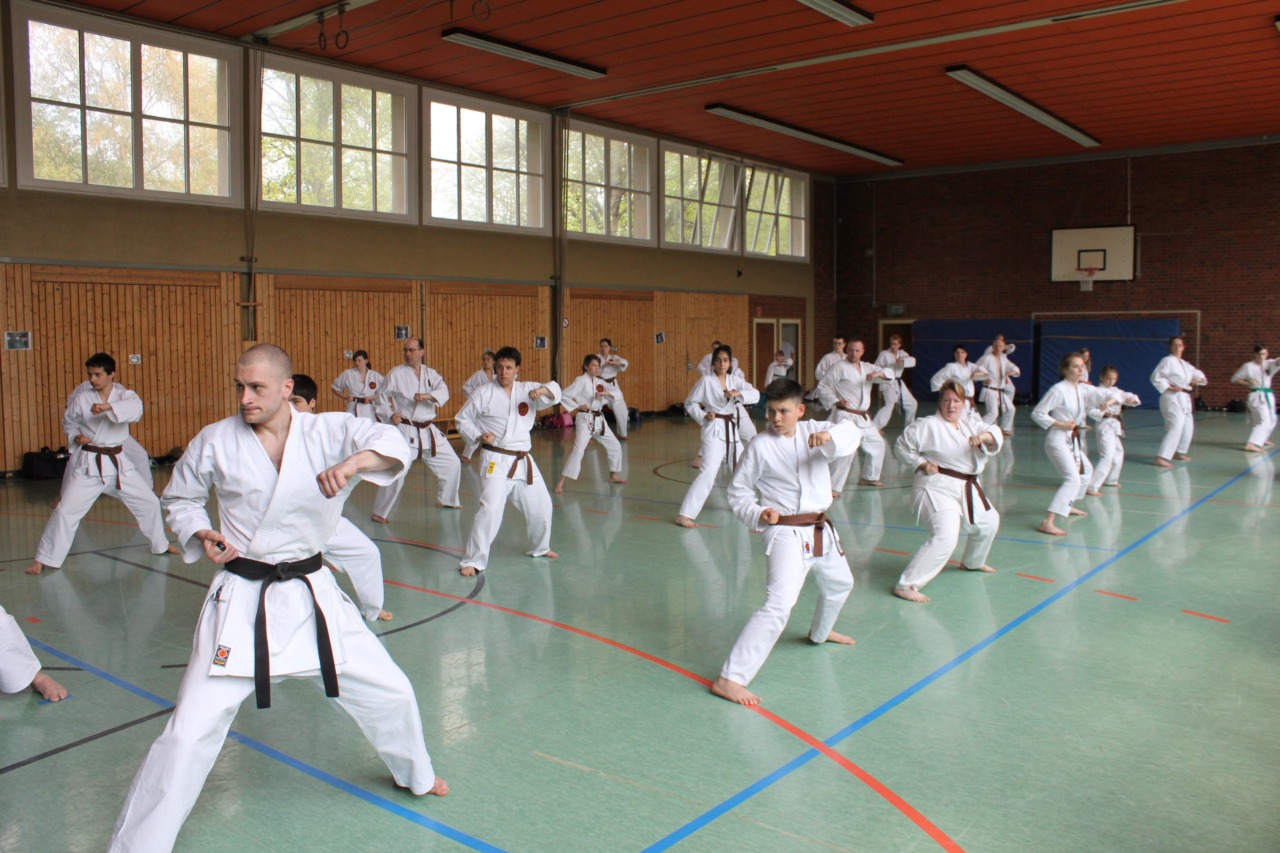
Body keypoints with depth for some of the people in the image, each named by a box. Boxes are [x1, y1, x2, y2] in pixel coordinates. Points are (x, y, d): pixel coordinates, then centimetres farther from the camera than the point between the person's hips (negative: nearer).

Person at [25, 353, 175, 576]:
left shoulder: (125, 396, -3)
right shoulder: (81, 399, -3)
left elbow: (136, 408, -28)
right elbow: (69, 423, 14)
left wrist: (108, 406, -43)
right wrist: (76, 437, -8)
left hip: (118, 462, 1)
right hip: (88, 463, -1)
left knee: (148, 502, 7)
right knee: (66, 509, -9)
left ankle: (160, 545, 29)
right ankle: (44, 558, 3)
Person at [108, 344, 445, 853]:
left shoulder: (328, 432, -7)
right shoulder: (215, 442, -6)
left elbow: (393, 444, -20)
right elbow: (180, 497, 11)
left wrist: (355, 461, -40)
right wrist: (200, 535, -8)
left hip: (312, 594, 2)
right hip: (241, 600, -1)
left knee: (390, 693, 12)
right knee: (191, 733, -9)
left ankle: (414, 775, 44)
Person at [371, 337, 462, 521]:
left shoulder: (430, 374, 6)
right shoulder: (396, 373, -5)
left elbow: (444, 392, -10)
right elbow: (382, 398, 3)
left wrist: (428, 395, -29)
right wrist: (390, 414, -13)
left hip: (428, 430, 5)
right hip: (405, 430, -5)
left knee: (452, 464, 14)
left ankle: (445, 500, 35)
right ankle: (380, 512, -4)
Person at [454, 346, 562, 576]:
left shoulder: (527, 390, 5)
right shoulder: (483, 393, -3)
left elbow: (554, 394, -5)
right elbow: (462, 420, 4)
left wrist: (544, 390, -27)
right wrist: (479, 436, -13)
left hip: (523, 460, 5)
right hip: (495, 460, -5)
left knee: (541, 506, 16)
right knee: (491, 509, -20)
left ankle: (539, 548, 41)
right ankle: (472, 560, -9)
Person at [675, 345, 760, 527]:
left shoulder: (735, 380, 5)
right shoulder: (706, 381, -7)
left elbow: (755, 395, -6)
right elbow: (689, 403, 0)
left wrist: (738, 393, -23)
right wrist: (703, 416, -15)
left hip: (732, 429, 6)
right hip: (714, 430, -6)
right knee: (708, 472, -19)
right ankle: (684, 515, -22)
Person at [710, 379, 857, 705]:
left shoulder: (813, 431, -2)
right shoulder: (760, 447, -12)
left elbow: (850, 434, -19)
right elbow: (738, 491, -3)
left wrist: (830, 436, -40)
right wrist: (758, 514, -20)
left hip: (820, 530, 7)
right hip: (785, 534, -7)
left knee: (839, 584, 30)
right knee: (779, 604, -22)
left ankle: (820, 632, 61)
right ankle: (729, 679, -21)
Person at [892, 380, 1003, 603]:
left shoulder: (970, 424, 6)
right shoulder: (928, 425, -14)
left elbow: (996, 437, -6)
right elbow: (902, 446, -6)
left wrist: (984, 436, -29)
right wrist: (922, 464, -16)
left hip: (966, 489, 9)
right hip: (937, 489, -9)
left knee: (988, 522, 27)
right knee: (944, 537, -26)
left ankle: (972, 562, 55)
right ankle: (906, 585, -25)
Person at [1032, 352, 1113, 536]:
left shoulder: (1084, 389, 6)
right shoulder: (1058, 390, -17)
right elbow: (1037, 413, -17)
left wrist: (1109, 401, -18)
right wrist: (1060, 424, -21)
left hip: (1073, 441, 9)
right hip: (1057, 440, -9)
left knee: (1086, 470, 28)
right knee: (1073, 479, -23)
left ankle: (1068, 506, 48)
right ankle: (1047, 523, -31)